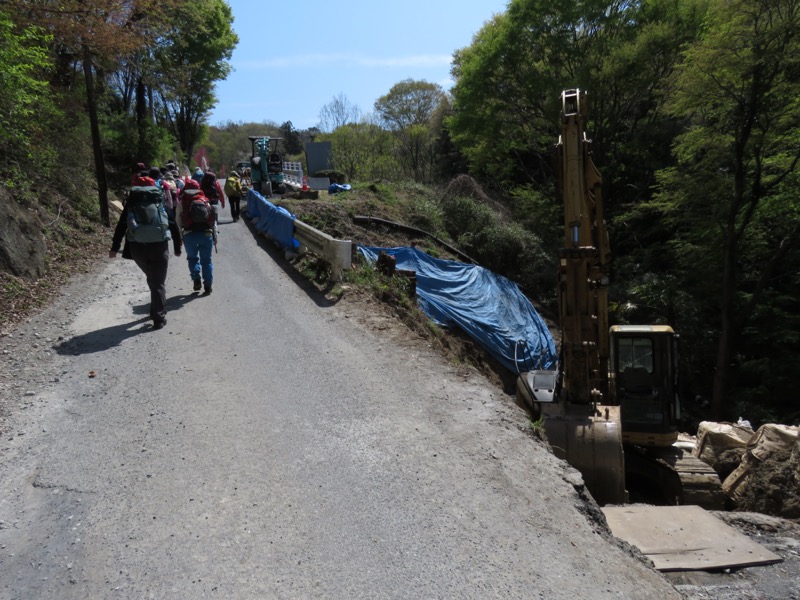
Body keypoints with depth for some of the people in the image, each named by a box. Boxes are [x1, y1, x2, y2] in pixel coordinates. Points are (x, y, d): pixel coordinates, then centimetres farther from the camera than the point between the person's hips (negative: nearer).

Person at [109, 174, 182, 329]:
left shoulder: (131, 204, 13)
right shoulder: (161, 203, 12)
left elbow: (121, 226, 6)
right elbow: (174, 226, 10)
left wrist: (114, 248, 7)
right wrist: (177, 248, 17)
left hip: (137, 248, 2)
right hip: (159, 246, -2)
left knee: (152, 279, 24)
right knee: (158, 282, 6)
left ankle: (157, 311, 34)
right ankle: (159, 318, 0)